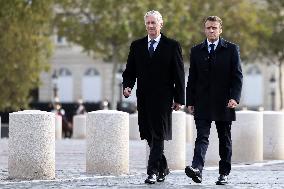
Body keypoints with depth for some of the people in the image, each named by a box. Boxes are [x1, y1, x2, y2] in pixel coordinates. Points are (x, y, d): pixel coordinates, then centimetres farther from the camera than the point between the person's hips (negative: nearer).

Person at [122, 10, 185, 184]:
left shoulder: (172, 46, 2)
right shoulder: (137, 46, 12)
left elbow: (179, 74, 1)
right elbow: (130, 71, 13)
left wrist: (179, 98, -4)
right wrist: (127, 86, -7)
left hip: (163, 98, -4)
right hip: (144, 98, 4)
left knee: (158, 135, -10)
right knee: (149, 135, 8)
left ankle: (153, 171, -11)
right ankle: (163, 168, 24)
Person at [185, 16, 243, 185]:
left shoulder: (231, 49, 2)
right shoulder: (196, 51, 9)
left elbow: (237, 76, -2)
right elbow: (192, 78, 10)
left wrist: (235, 97, -14)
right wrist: (190, 101, 5)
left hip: (224, 103, -1)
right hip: (202, 104, 1)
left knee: (225, 139, 6)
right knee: (202, 137, -11)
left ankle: (224, 174, 13)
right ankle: (197, 169, -24)